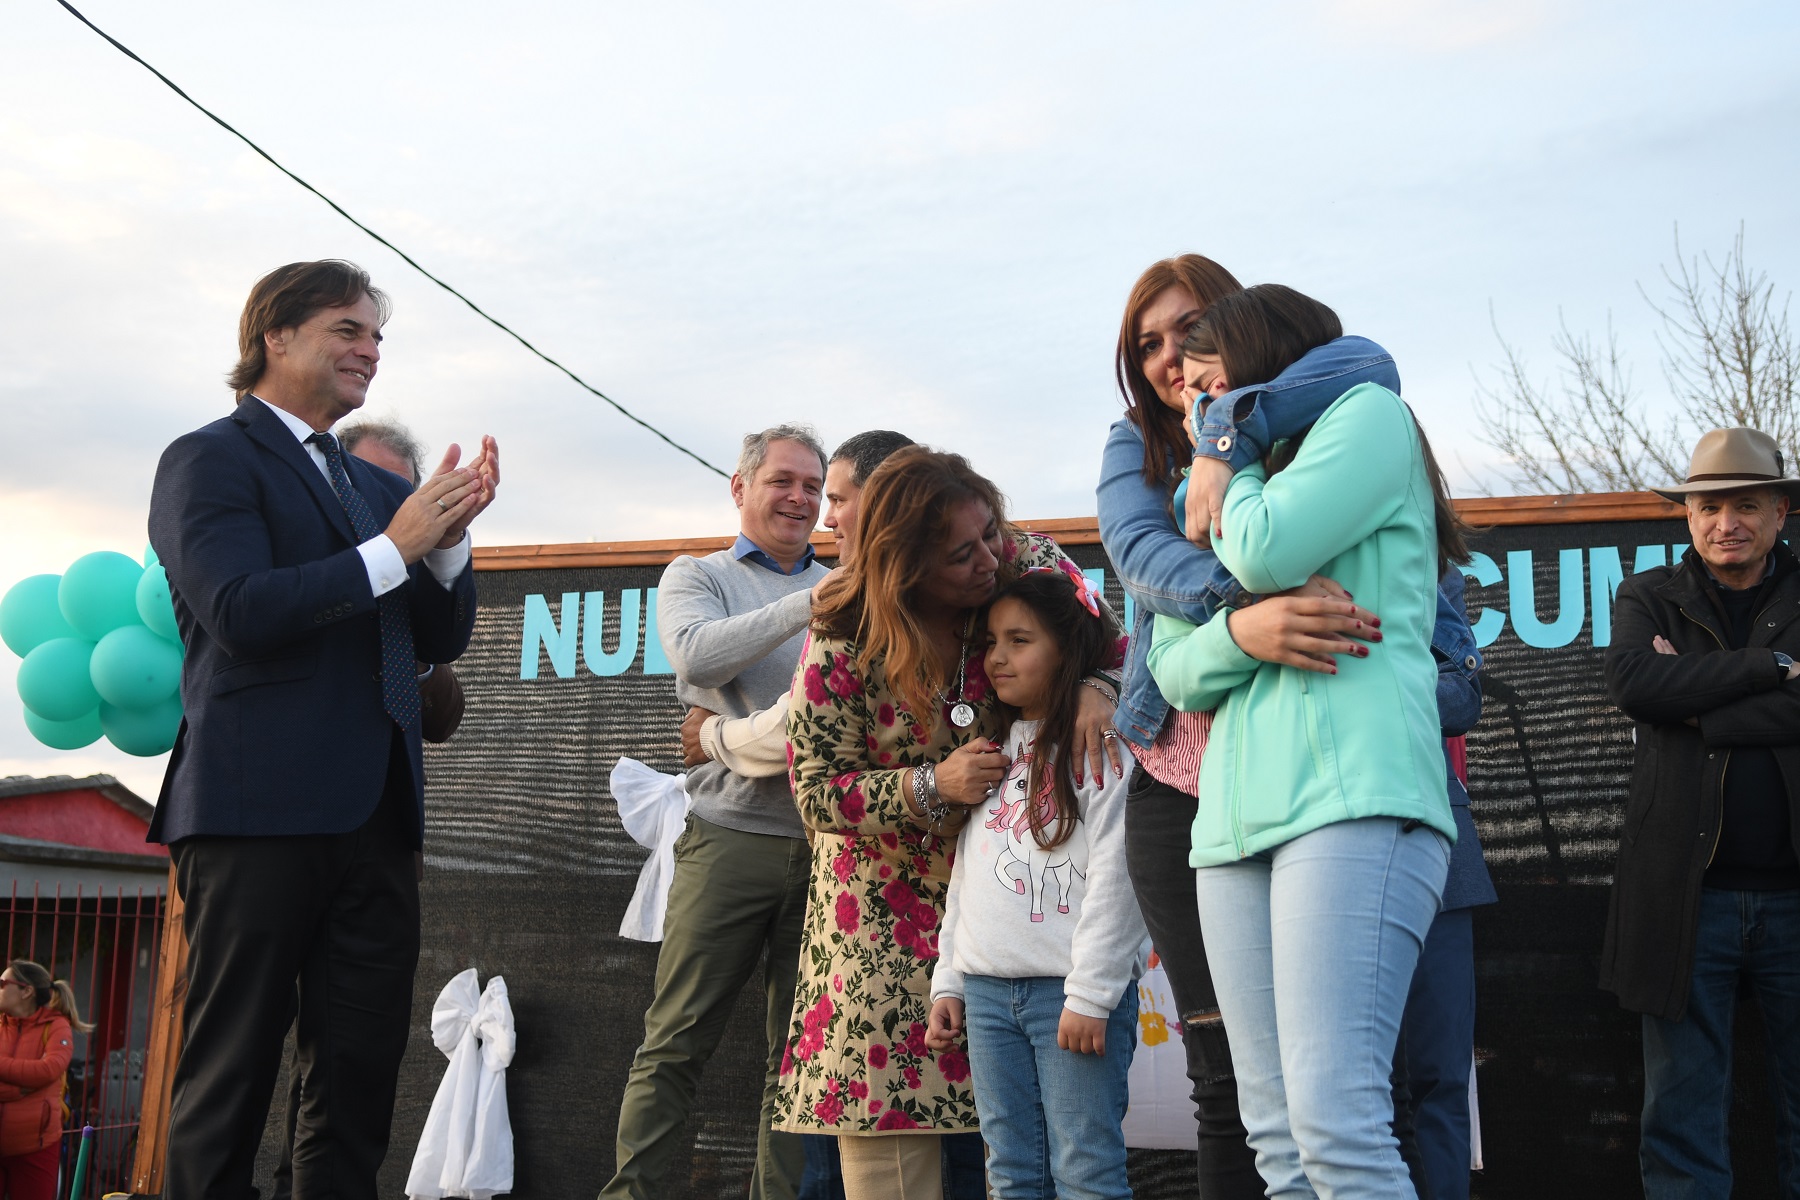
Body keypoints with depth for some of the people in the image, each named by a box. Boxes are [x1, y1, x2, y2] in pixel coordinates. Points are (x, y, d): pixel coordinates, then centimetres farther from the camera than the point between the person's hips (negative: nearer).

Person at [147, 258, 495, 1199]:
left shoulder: (377, 487, 21)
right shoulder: (210, 459, 1)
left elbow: (442, 641, 17)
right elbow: (239, 611, -14)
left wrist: (448, 539, -1)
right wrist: (393, 547, -13)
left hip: (375, 815, 7)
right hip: (259, 806, -7)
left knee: (361, 1081, 7)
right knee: (229, 1081, -1)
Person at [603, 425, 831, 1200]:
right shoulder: (697, 578, 9)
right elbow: (697, 655, -12)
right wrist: (807, 606, -19)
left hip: (825, 842, 3)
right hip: (731, 836, -3)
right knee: (677, 1041, -4)